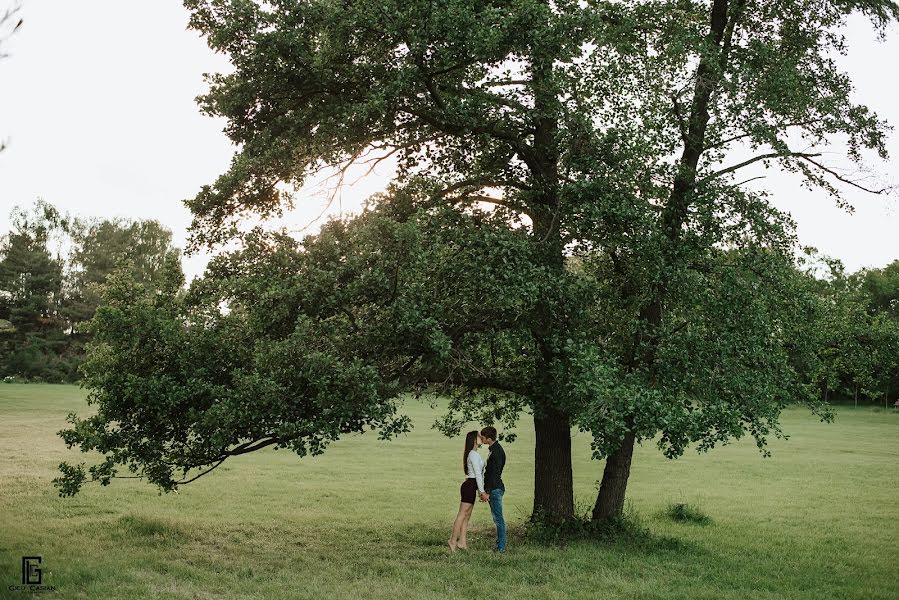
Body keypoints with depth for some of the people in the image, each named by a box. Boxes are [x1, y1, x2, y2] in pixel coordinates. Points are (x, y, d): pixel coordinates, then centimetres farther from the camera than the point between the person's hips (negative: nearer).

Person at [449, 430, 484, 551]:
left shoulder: (472, 454, 17)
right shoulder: (474, 454, -13)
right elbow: (477, 474, -17)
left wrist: (481, 490, 19)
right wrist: (482, 491, -17)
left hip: (470, 486, 10)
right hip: (470, 486, -10)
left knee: (467, 516, 9)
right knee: (462, 515, -6)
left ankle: (462, 542, 10)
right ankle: (453, 541, -3)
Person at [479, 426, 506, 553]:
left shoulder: (497, 451, -18)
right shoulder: (495, 449, 14)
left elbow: (495, 474, -22)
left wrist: (487, 492, -21)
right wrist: (485, 490, 21)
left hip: (495, 489, -10)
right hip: (494, 489, 10)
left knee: (498, 518, -5)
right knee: (497, 518, 14)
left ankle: (501, 547, -1)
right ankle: (500, 545, 19)